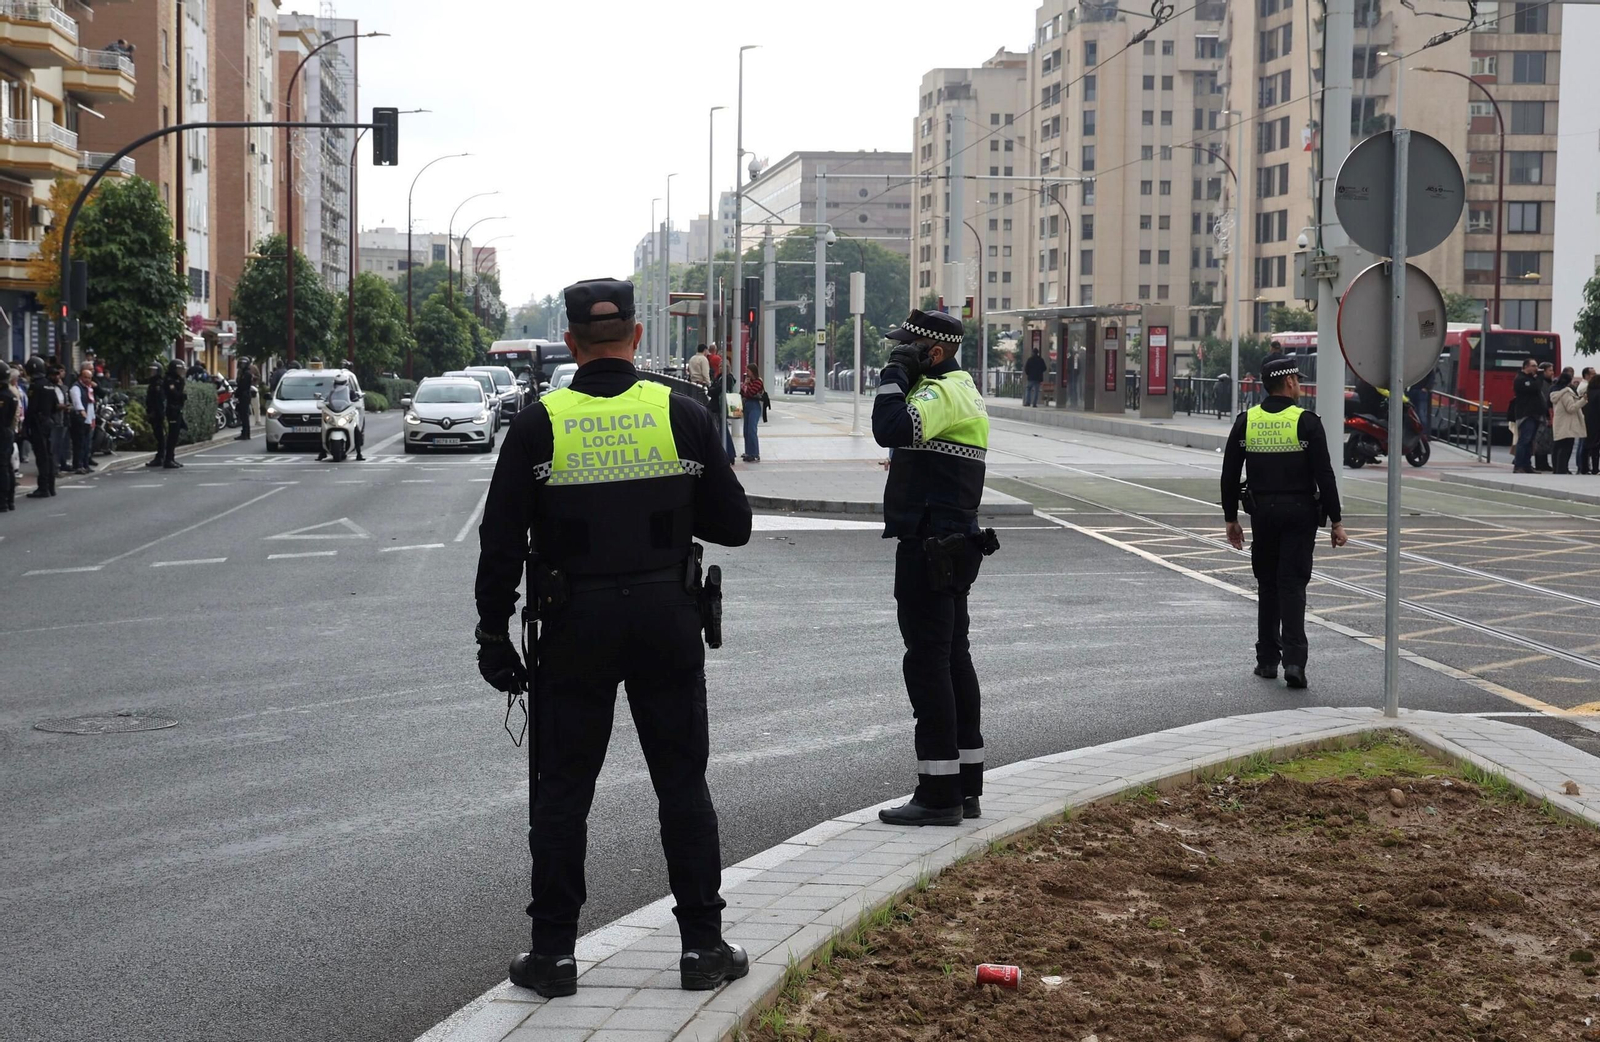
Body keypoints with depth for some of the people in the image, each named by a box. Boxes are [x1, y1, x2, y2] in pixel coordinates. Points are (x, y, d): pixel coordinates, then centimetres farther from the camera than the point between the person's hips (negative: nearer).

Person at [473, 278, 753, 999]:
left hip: (575, 628, -1)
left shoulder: (539, 424, -6)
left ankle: (553, 951, 12)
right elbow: (733, 525, 1)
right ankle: (702, 945, 13)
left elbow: (501, 540, -6)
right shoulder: (682, 415, -4)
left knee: (561, 791, 8)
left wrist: (494, 632, 3)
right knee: (683, 784, 10)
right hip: (667, 623, 1)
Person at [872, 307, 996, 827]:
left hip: (929, 547, -11)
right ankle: (965, 786, 20)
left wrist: (896, 374, -20)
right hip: (954, 546, 11)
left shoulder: (943, 393, -15)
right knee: (953, 659, 14)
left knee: (927, 663, -7)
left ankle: (938, 793, -5)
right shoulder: (959, 389, 18)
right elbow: (906, 436, 20)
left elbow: (891, 429, -31)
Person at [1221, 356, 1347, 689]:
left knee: (1267, 584, 14)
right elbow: (1324, 476, -11)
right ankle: (1293, 660, -14)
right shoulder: (1306, 422, -9)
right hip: (1300, 513, -3)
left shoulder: (1246, 421, 2)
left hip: (1262, 512, 3)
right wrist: (1336, 521, -6)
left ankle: (1267, 659, 16)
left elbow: (1230, 475, 4)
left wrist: (1231, 518, 12)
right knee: (1292, 585, -2)